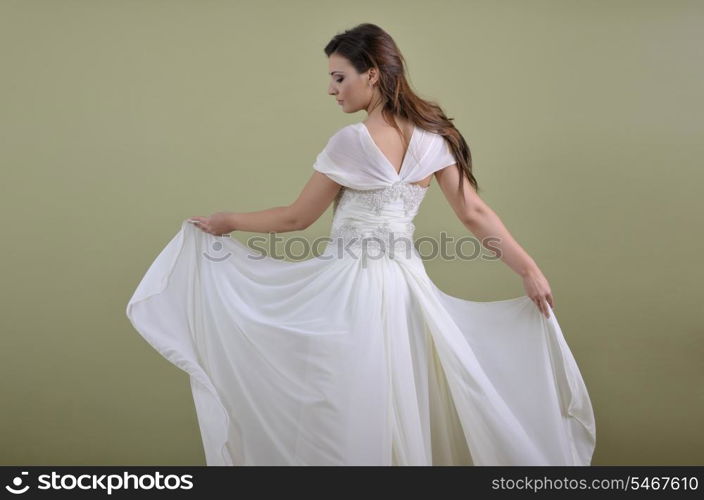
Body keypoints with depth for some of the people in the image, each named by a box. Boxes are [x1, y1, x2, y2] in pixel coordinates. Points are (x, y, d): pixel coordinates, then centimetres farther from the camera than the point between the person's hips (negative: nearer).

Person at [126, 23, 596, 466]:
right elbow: (475, 212, 0)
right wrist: (531, 270, 4)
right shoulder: (432, 137, 3)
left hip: (347, 287, -6)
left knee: (344, 412, 8)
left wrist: (225, 221, 8)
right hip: (406, 284, 6)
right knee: (404, 407, 17)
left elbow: (296, 218, -6)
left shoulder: (353, 141, -14)